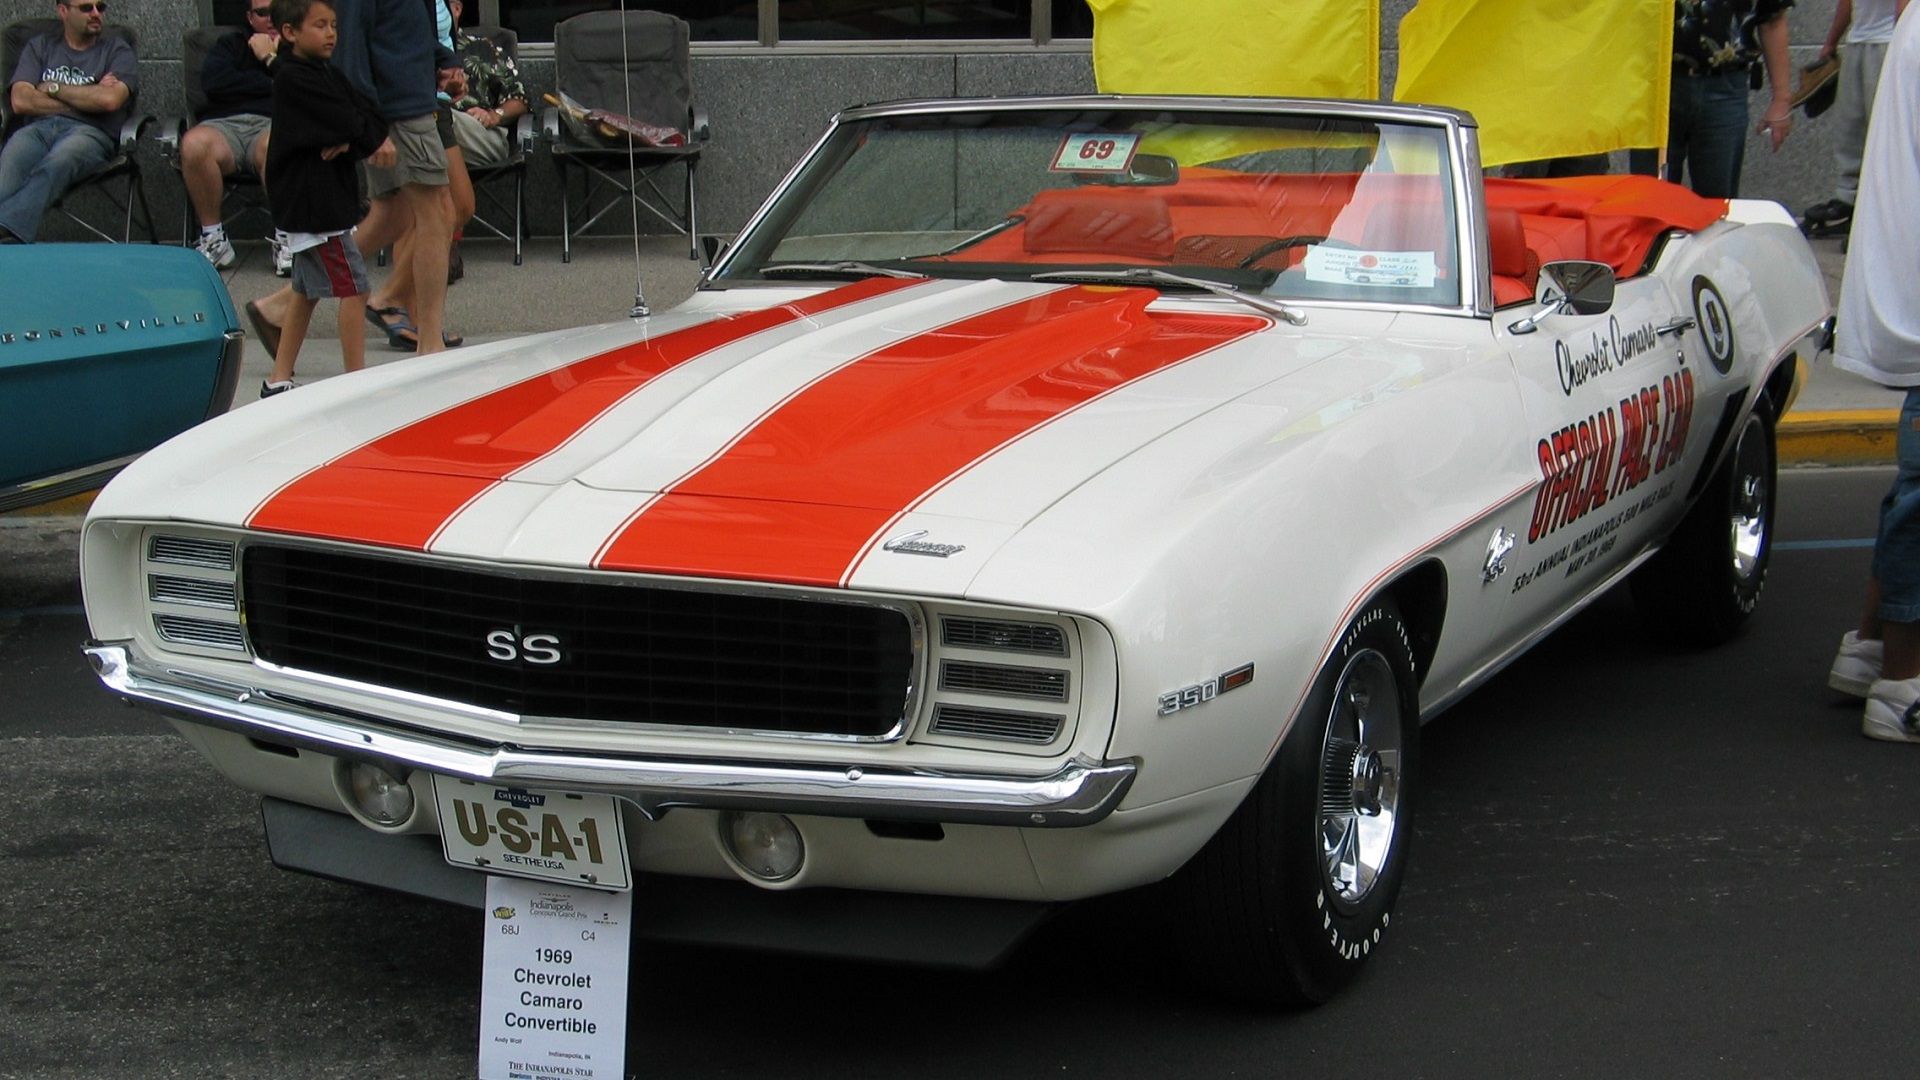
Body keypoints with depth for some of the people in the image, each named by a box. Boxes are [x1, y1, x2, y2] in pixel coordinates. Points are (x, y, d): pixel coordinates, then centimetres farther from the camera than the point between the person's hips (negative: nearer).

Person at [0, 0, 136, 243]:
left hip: (90, 131, -2)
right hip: (38, 128, 2)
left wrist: (53, 88, 7)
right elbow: (20, 102, 8)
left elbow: (110, 100, -2)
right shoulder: (40, 47, 25)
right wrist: (88, 98, 5)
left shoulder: (117, 50, 19)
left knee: (55, 166, -38)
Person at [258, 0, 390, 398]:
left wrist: (352, 141, -16)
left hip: (325, 198, 10)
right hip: (312, 204, -10)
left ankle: (278, 380, 22)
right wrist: (372, 142, -7)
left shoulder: (325, 74, 15)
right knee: (353, 288, -8)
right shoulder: (295, 79, -14)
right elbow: (343, 123, -22)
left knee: (307, 290, 15)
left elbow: (364, 111, 4)